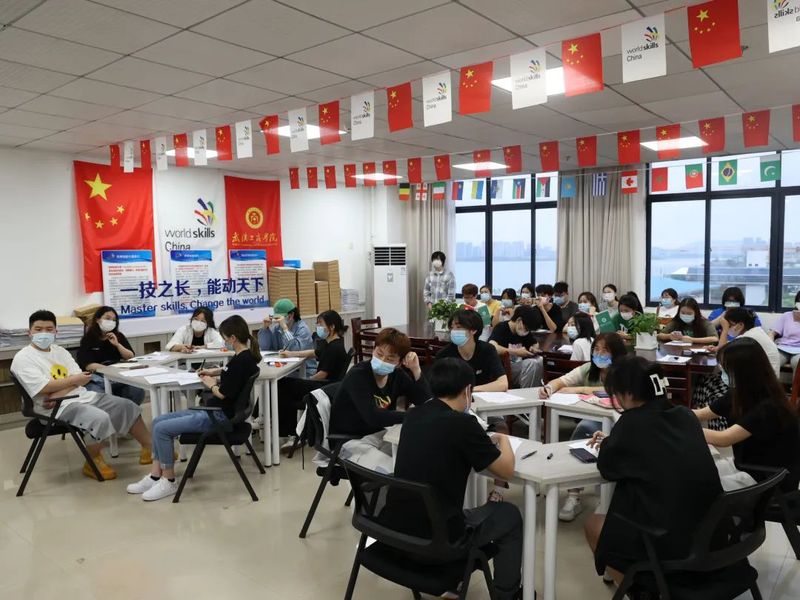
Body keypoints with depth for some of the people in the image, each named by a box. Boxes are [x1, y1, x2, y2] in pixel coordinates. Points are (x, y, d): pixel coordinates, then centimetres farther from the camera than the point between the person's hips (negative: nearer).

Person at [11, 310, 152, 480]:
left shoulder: (60, 351, 14)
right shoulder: (23, 358, -7)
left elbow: (80, 378, 3)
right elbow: (44, 388, -19)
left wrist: (57, 394, -14)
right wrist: (73, 379, -9)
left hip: (83, 396, 8)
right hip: (58, 407, -8)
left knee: (128, 406, 2)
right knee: (100, 418, -31)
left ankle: (149, 449, 14)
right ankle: (93, 463, -8)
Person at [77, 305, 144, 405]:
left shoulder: (119, 336, 16)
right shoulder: (88, 339, 6)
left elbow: (131, 358, 8)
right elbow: (88, 365, -5)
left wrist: (117, 344, -6)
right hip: (96, 378, -3)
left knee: (138, 391, -26)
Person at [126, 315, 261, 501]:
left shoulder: (242, 361, -22)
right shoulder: (244, 356, 8)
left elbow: (223, 394, -20)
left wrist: (211, 384, -2)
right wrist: (215, 372, 19)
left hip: (221, 417, -11)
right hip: (215, 411, 11)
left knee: (161, 429, -11)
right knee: (158, 421, 9)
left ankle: (169, 482, 3)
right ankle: (155, 476, 10)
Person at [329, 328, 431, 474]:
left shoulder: (397, 375, -2)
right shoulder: (357, 376, -22)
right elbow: (373, 417, -35)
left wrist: (416, 369, -17)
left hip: (378, 434, 7)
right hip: (349, 441, -7)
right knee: (396, 473, -29)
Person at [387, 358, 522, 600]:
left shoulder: (413, 416, 2)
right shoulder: (462, 422, -17)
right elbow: (507, 471, -4)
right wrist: (503, 440, 14)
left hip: (396, 526, 6)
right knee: (509, 515, 18)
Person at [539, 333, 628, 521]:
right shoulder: (589, 369, 8)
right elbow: (561, 381, 0)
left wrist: (578, 389, -26)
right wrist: (549, 388, -25)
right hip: (592, 423, 4)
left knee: (585, 427, -32)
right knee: (584, 428, -30)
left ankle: (574, 495, -22)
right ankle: (574, 495, -22)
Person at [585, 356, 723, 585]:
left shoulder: (632, 422, -13)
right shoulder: (685, 415, 5)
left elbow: (607, 467, 2)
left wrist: (608, 445, 19)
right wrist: (616, 442, 25)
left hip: (668, 543, -7)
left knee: (592, 524, 19)